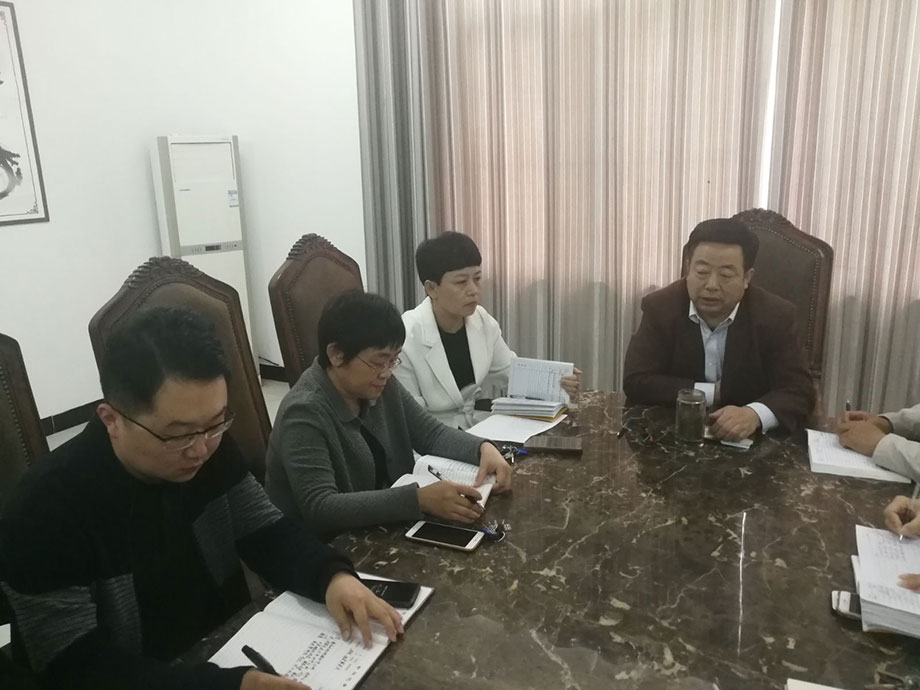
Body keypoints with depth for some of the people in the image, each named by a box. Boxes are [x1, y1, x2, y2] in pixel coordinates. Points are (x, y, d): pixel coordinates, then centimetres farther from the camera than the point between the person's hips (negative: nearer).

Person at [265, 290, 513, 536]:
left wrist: (483, 448, -16)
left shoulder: (381, 387, -3)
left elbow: (431, 433, 4)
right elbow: (319, 509, -32)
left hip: (382, 530, 7)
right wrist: (420, 498, -39)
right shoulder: (304, 414, -25)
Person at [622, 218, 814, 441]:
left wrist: (754, 414, -31)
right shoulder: (660, 307, -9)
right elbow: (636, 382, -13)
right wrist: (713, 392, -14)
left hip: (750, 441, 1)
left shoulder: (776, 316, -8)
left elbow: (799, 390, -12)